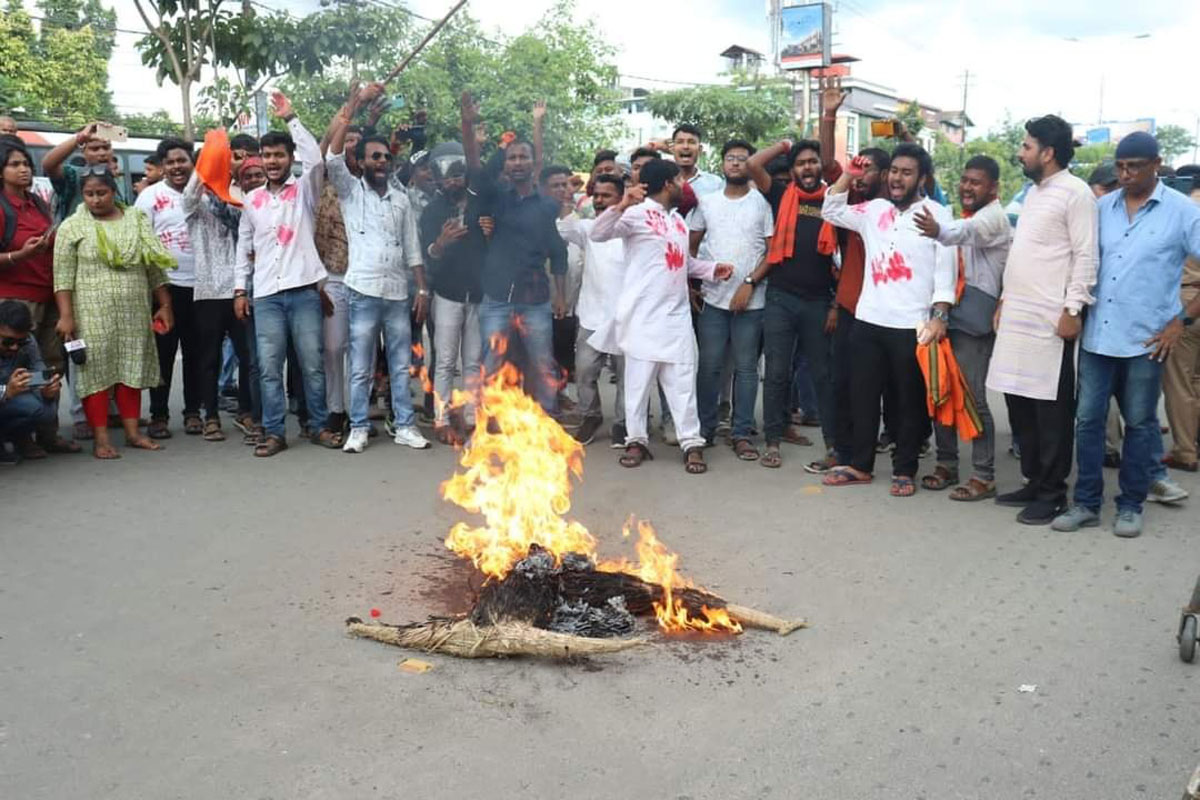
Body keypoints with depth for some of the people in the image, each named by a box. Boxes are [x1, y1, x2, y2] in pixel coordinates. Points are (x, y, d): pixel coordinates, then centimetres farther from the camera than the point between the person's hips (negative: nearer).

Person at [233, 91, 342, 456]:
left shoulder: (304, 189, 5)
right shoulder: (252, 199, 14)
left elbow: (315, 158, -14)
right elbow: (244, 246, 16)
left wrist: (290, 118, -10)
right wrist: (240, 289, 10)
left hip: (304, 289, -2)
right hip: (265, 293, 3)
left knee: (312, 364, 3)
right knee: (269, 367, 1)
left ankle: (320, 426, 14)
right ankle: (274, 433, 7)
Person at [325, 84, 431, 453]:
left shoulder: (401, 200, 14)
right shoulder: (350, 191, 5)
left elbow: (412, 250, 13)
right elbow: (332, 155, -11)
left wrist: (422, 289, 4)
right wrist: (357, 101, -11)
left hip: (398, 293, 3)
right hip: (363, 292, -3)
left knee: (401, 365, 7)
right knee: (361, 368, 1)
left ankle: (405, 426, 14)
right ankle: (359, 429, 11)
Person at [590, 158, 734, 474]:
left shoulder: (677, 218, 19)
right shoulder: (637, 213, -6)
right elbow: (598, 234, -19)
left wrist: (712, 269, 13)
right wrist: (621, 206, -34)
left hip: (676, 313, 6)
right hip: (643, 314, -6)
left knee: (682, 380, 4)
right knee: (639, 379, 1)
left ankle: (692, 443, 8)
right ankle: (636, 440, 13)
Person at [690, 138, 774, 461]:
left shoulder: (762, 203, 1)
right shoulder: (707, 202, 9)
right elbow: (691, 246, 13)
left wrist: (749, 283, -11)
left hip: (751, 300, -2)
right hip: (713, 298, 2)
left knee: (746, 368, 4)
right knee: (709, 366, 4)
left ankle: (742, 434, 12)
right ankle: (705, 428, 16)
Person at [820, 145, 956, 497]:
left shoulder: (938, 214, -2)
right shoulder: (873, 210, 11)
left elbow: (945, 270, -6)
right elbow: (831, 212, 19)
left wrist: (939, 316, -15)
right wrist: (848, 175, 7)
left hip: (912, 325, -4)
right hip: (868, 320, 5)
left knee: (910, 400, 5)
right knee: (863, 395, 10)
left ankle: (904, 470, 17)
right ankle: (860, 465, 22)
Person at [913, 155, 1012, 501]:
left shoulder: (994, 216, -7)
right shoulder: (964, 215, 22)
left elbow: (968, 232, -31)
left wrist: (940, 232, -51)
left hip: (974, 317, -8)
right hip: (947, 312, 8)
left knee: (972, 396, -8)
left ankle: (984, 477, 0)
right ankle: (946, 464, 20)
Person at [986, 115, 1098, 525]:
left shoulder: (1075, 192, -8)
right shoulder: (1033, 193, 18)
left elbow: (1086, 256, -13)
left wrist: (1072, 309, -17)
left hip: (1051, 320, -8)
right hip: (1017, 318, 8)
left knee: (1051, 410, -1)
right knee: (1020, 404, 12)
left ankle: (1052, 494, 8)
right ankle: (1034, 482, 24)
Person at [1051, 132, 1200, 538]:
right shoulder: (1101, 208, 8)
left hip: (1146, 339, -3)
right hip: (1097, 335, 3)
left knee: (1139, 424, 8)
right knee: (1088, 419, 5)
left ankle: (1131, 506, 20)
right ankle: (1086, 503, 15)